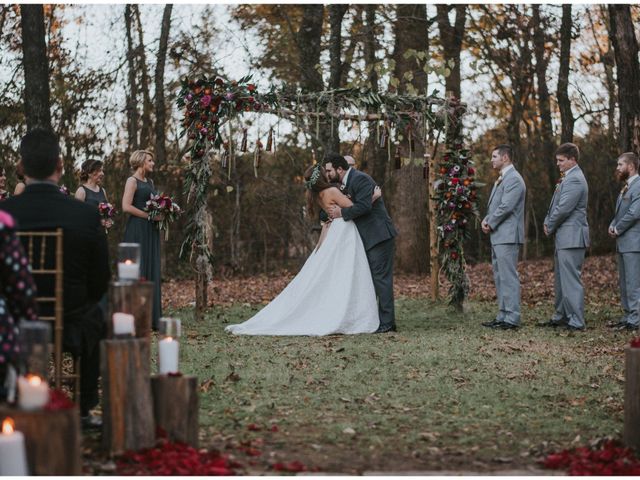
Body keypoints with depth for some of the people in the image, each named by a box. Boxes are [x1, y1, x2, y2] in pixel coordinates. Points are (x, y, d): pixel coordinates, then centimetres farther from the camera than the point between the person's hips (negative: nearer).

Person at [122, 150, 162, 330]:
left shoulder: (149, 182, 18)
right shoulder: (132, 181, -5)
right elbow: (126, 206, -16)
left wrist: (161, 213, 6)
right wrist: (149, 216, -15)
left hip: (151, 231, 8)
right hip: (137, 230, -8)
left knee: (152, 272, 6)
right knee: (138, 272, -8)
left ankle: (151, 318, 9)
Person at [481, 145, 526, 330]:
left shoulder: (514, 179, -13)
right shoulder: (501, 179, 19)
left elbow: (506, 207, -20)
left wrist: (490, 224, -10)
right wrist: (487, 219, 5)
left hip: (508, 236, -11)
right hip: (498, 236, 11)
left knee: (509, 277, -9)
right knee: (499, 277, 13)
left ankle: (512, 318, -8)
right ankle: (503, 316, 18)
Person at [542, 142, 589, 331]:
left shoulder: (575, 180, -16)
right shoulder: (567, 178, 17)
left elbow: (563, 209, -19)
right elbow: (556, 205, 22)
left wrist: (550, 226, -6)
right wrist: (548, 222, 7)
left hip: (571, 237, -11)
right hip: (563, 237, 11)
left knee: (571, 279, -10)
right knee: (561, 279, 17)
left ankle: (576, 321, -8)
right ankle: (561, 316, 27)